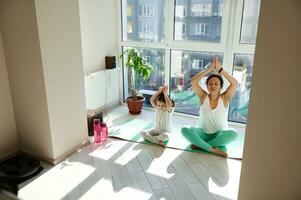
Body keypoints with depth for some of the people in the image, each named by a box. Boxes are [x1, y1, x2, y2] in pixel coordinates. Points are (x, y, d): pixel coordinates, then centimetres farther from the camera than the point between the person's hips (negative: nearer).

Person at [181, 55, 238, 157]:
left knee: (233, 133, -33)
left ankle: (200, 145, -22)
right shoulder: (203, 97, -5)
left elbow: (234, 83, -24)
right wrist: (210, 69, -21)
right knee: (184, 130, -25)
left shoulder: (224, 98, -8)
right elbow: (193, 81, -20)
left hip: (220, 135, -1)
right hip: (204, 133, 1)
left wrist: (220, 69, -24)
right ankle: (213, 149, -27)